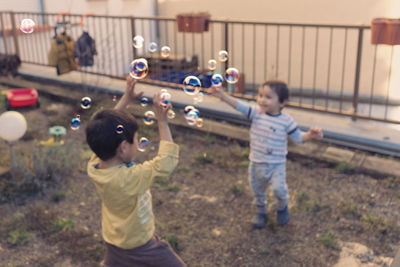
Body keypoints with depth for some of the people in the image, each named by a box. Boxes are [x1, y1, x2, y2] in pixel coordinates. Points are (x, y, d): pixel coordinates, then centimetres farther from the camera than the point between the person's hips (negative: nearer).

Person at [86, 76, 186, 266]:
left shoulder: (94, 166, -15)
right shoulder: (129, 178, -36)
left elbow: (106, 131, -2)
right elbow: (167, 162, -33)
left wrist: (126, 98, -1)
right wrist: (162, 120, -30)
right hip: (140, 248, -6)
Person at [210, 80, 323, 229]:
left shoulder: (286, 120, -12)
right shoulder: (256, 112, -9)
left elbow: (298, 137, -3)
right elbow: (239, 106, -20)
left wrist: (310, 135, -22)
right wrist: (223, 96, -33)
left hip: (276, 164, -3)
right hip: (256, 163, 3)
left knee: (278, 188, -11)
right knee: (257, 189, 17)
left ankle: (282, 207, 24)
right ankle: (260, 212, 44)